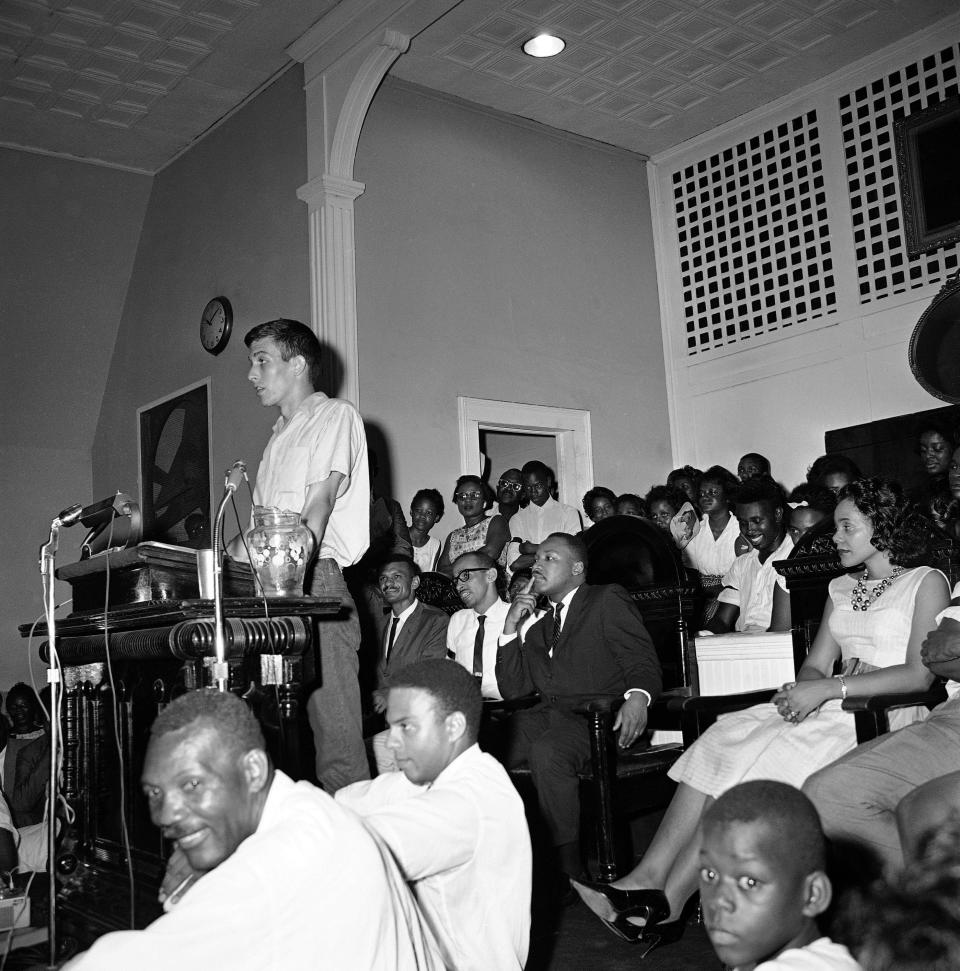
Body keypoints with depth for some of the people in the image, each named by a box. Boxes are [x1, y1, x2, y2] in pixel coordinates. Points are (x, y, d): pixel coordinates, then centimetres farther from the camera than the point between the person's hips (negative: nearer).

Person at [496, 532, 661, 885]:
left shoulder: (607, 600, 8)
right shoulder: (539, 626, 26)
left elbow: (643, 662, -3)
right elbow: (513, 691, 18)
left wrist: (638, 696, -26)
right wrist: (511, 629, 9)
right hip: (547, 716, 6)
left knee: (547, 752, -35)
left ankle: (568, 867, -24)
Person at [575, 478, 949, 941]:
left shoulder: (926, 582, 2)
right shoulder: (841, 588, 22)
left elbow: (920, 673, -10)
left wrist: (827, 688, -17)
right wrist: (801, 690, -8)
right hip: (830, 710, 6)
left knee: (758, 759, -27)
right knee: (721, 742, -19)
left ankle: (669, 899, -25)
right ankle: (646, 877, -26)